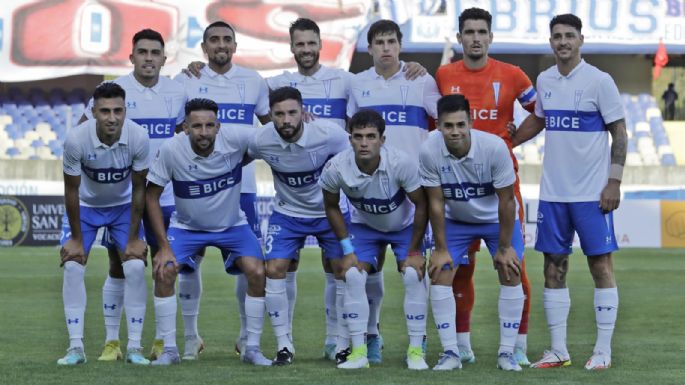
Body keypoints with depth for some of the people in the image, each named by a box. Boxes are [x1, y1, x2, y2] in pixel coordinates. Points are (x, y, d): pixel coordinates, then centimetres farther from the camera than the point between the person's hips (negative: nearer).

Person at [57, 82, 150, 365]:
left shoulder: (138, 137, -27)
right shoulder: (76, 139, -30)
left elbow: (139, 189, -14)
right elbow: (71, 190, -17)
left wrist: (133, 238, -11)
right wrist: (76, 238, -11)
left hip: (124, 206, 0)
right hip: (86, 206, 0)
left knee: (135, 267, -12)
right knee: (73, 266, -12)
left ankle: (134, 347, -4)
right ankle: (76, 347, -5)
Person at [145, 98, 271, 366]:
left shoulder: (236, 139, -25)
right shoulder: (170, 150, -24)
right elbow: (151, 196, -15)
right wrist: (164, 246, -17)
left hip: (232, 224, 0)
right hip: (187, 226, 0)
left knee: (257, 273, -16)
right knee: (163, 272, -19)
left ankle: (252, 348, 0)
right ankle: (169, 349, -5)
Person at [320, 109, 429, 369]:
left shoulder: (402, 163, -35)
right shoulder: (336, 168, -29)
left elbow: (421, 205, -19)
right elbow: (331, 206, -7)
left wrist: (414, 251, -16)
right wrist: (347, 249, -10)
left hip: (404, 225, -1)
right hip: (364, 226, 2)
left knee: (413, 275, -18)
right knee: (353, 276, -16)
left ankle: (415, 351, -7)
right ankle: (359, 351, -7)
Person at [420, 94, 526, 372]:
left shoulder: (494, 147, -32)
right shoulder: (429, 151, -28)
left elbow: (506, 200, -21)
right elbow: (436, 202, -17)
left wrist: (504, 247, -15)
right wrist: (441, 249, -12)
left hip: (496, 219, -1)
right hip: (455, 220, 1)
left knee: (511, 275, -9)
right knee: (439, 276, -9)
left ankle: (506, 353, 1)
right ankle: (450, 353, -1)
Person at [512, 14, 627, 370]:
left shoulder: (599, 81, -7)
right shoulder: (544, 80, 8)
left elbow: (619, 133, -7)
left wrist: (614, 181, -13)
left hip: (592, 193, -5)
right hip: (553, 192, 5)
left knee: (600, 264, -2)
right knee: (554, 267, 6)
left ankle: (602, 351, 3)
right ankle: (558, 350, 12)